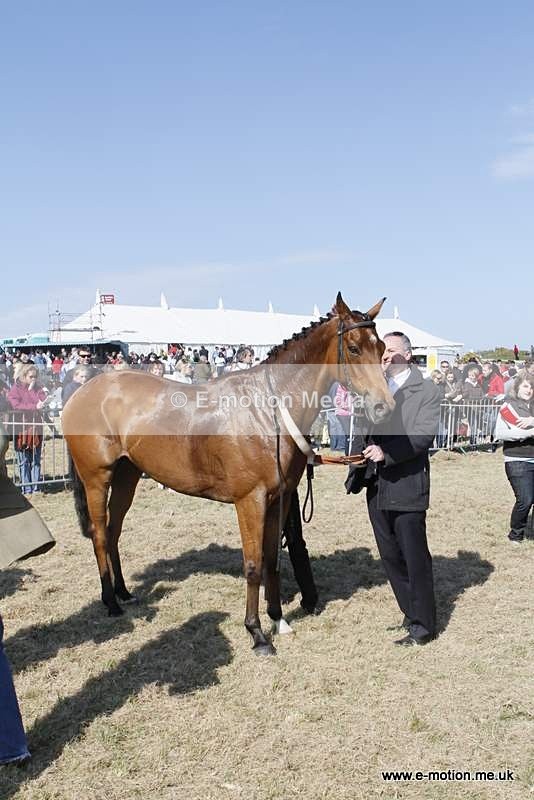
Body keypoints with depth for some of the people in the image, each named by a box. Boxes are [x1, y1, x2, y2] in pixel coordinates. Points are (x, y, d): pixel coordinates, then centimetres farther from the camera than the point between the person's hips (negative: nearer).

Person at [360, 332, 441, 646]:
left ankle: (423, 625, 13)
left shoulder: (427, 390, -4)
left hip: (408, 485, -6)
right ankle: (412, 613, 31)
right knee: (391, 557, 15)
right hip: (377, 487, 6)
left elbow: (424, 435, -15)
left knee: (415, 558, 1)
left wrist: (387, 452, -26)